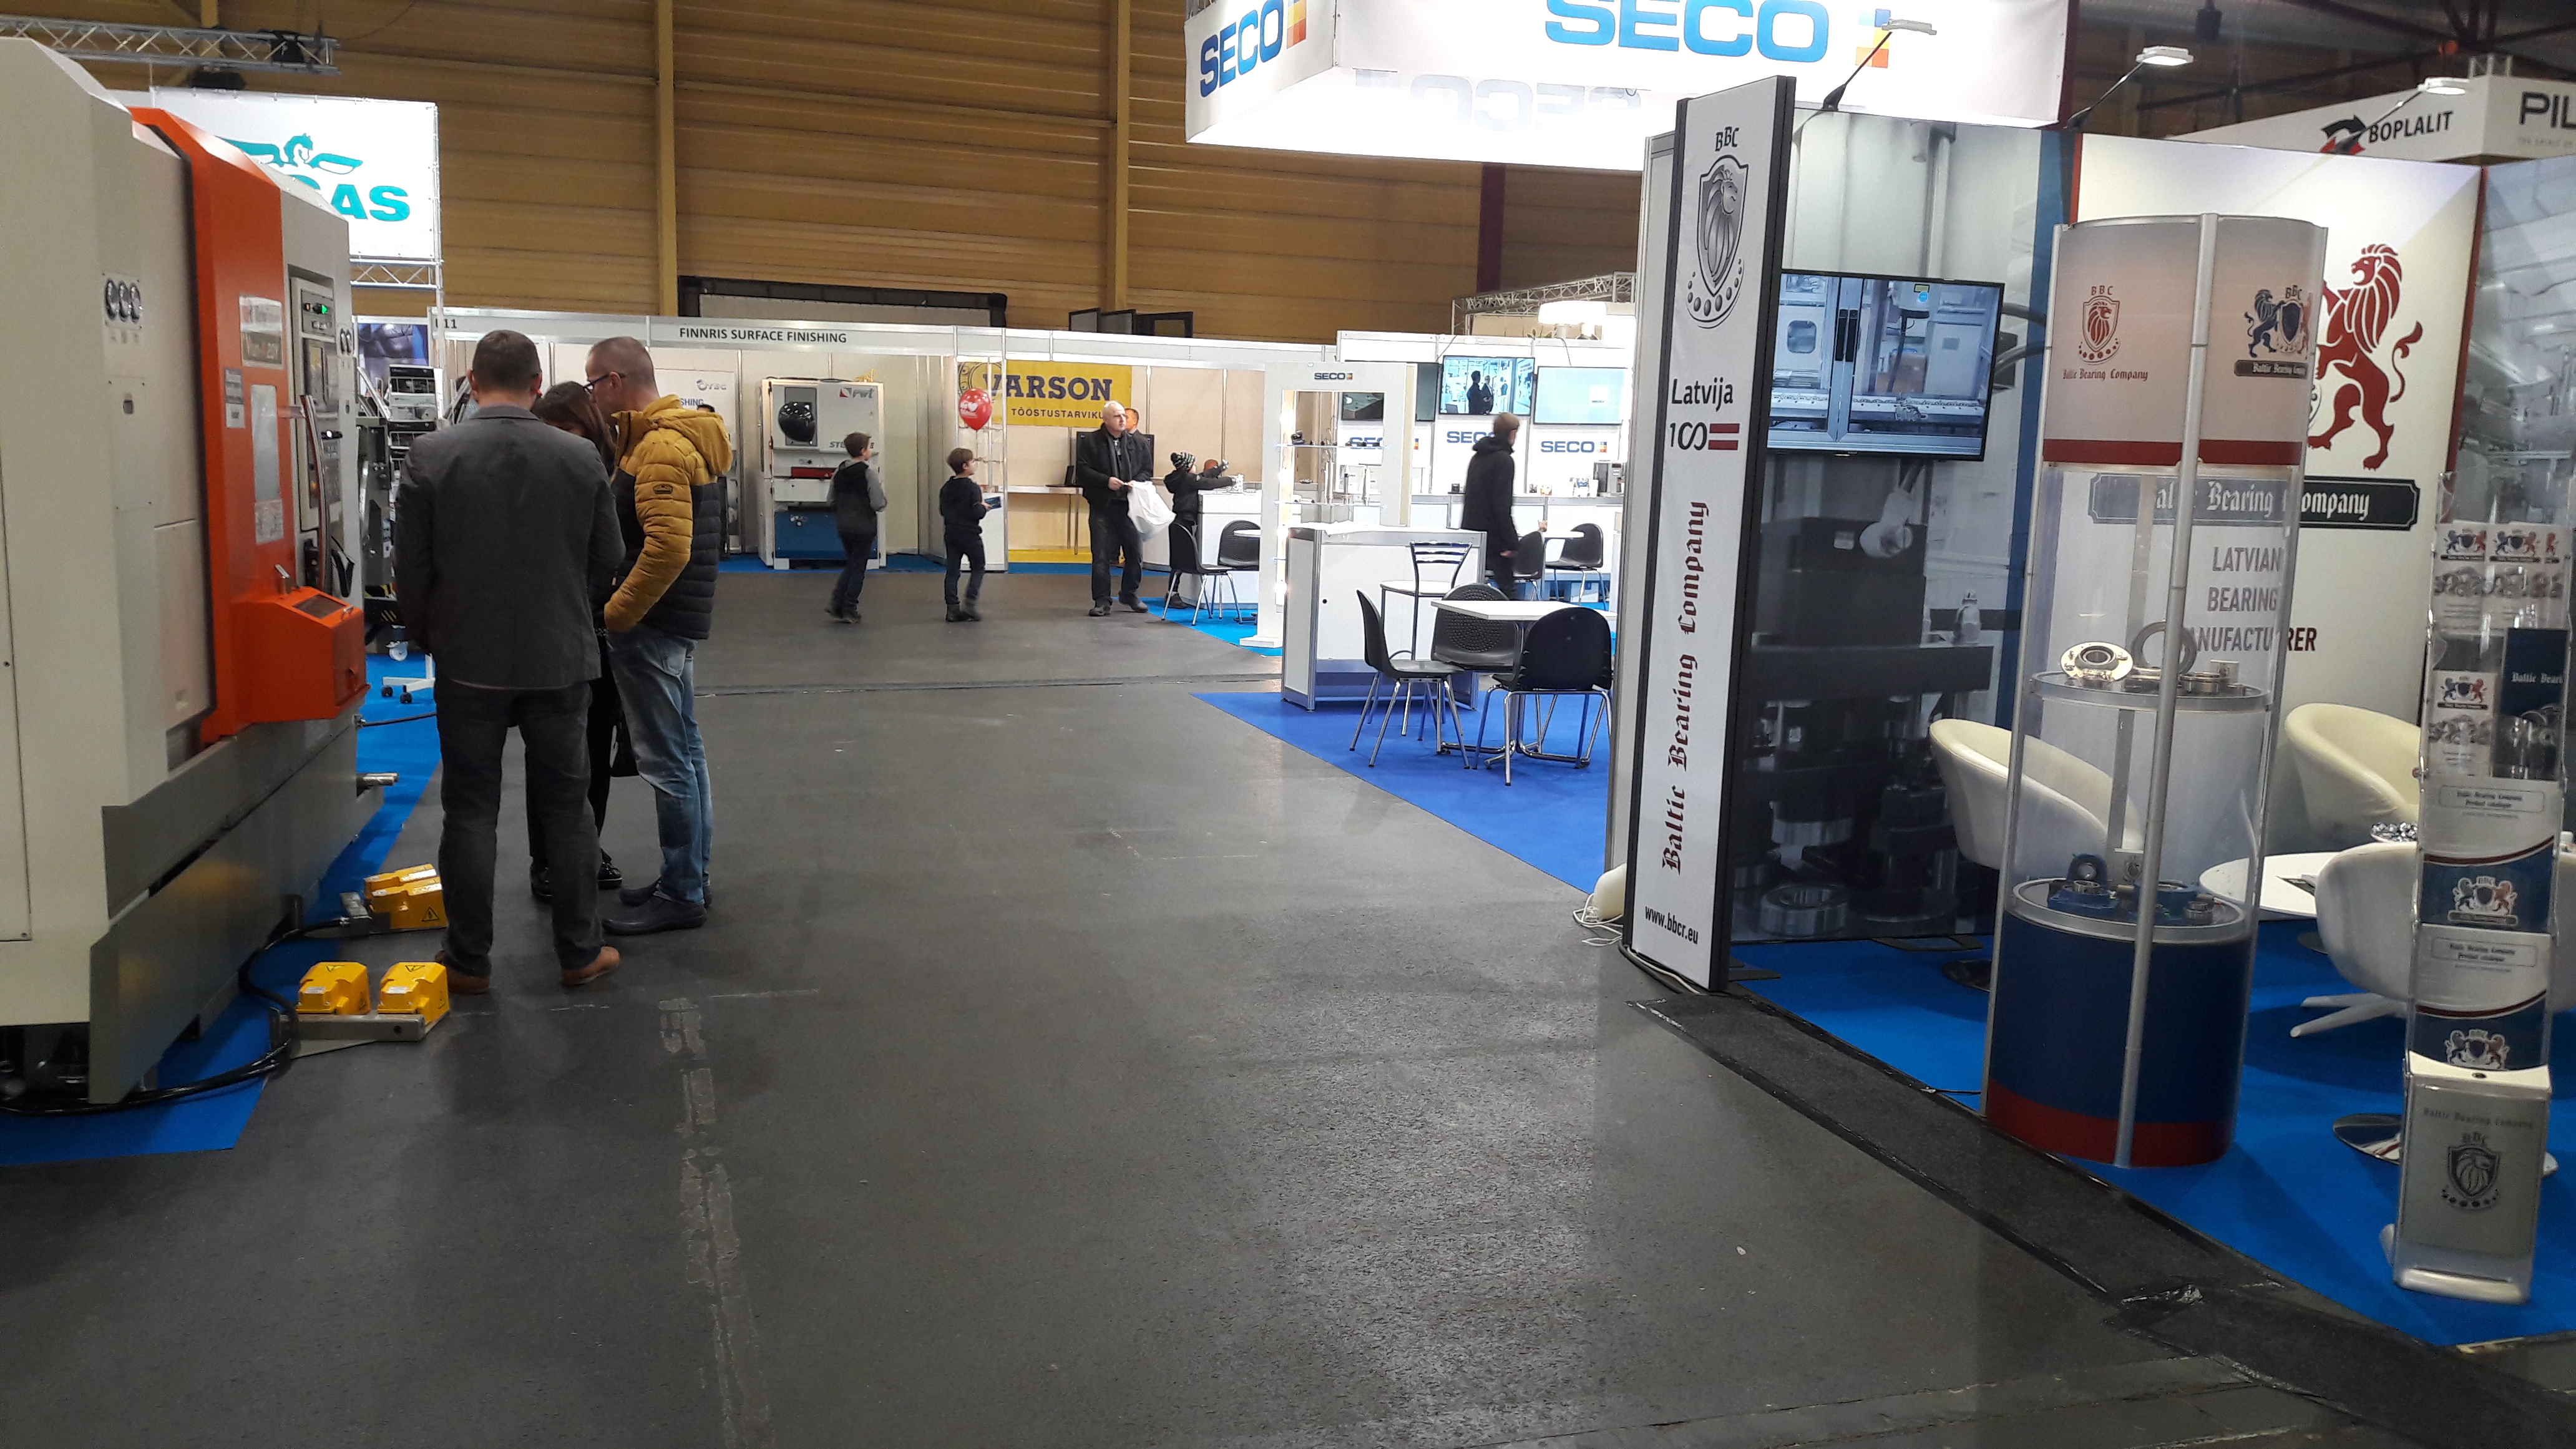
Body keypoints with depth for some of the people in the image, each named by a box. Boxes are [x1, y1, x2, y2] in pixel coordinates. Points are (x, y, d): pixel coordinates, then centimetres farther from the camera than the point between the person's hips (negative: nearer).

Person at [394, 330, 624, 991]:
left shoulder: (432, 455, -8)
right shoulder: (581, 457, -4)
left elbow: (410, 571, -3)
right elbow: (606, 564, 3)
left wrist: (431, 638, 14)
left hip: (468, 663, -1)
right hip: (560, 660, 1)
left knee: (470, 809, 8)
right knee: (566, 805, 10)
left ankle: (469, 961, 15)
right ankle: (580, 951, 16)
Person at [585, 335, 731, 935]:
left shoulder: (660, 448, -18)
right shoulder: (679, 437, 14)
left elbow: (668, 548, -27)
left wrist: (614, 617, -19)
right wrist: (624, 610, 16)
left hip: (654, 625, -11)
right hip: (676, 620, 11)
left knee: (667, 761, -4)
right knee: (683, 751, 16)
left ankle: (681, 896, 2)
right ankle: (689, 878, 25)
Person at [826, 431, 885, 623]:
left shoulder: (839, 472, 2)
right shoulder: (869, 472, -15)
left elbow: (832, 501, 6)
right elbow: (878, 505, -19)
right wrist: (882, 490, -1)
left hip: (844, 527, 5)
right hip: (864, 528, -5)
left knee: (851, 564, 21)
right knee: (859, 568, 6)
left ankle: (837, 603, 8)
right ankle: (849, 610, 8)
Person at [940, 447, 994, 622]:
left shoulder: (946, 488, 5)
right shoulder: (972, 488, -16)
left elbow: (943, 511, 11)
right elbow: (977, 513, -21)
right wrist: (984, 508, -2)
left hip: (951, 534, 6)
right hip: (970, 534, -6)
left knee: (952, 571, 8)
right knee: (978, 568, 9)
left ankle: (952, 608, 5)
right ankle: (969, 603, -5)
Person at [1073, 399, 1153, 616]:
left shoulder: (1137, 443, 11)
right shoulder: (1090, 442, 1)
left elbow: (1148, 470, 13)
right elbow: (1082, 471, -5)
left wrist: (1138, 482, -8)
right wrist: (1106, 481, -16)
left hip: (1130, 507, 3)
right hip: (1102, 507, -3)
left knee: (1136, 553, 5)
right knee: (1101, 556, -1)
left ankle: (1129, 594, 24)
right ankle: (1101, 601, 5)